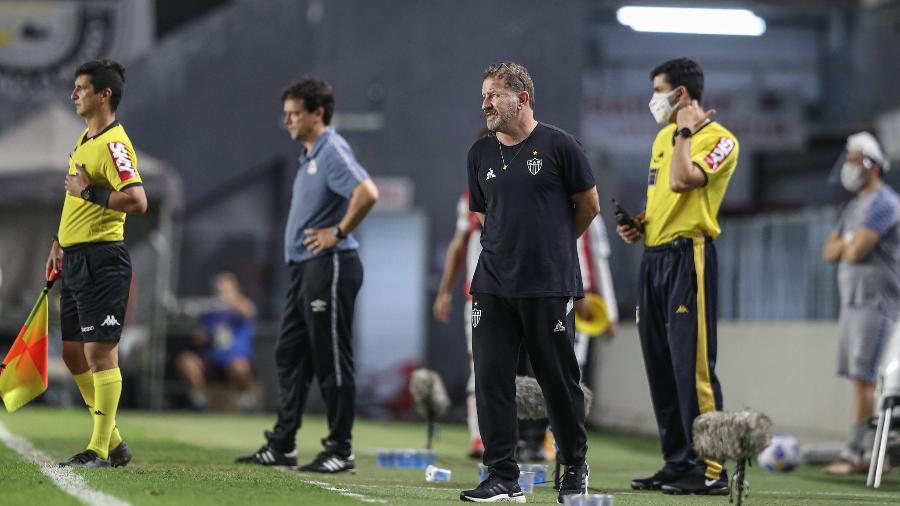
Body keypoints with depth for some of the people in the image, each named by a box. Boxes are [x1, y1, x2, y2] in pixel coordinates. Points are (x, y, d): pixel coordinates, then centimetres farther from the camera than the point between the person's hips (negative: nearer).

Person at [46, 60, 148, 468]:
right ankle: (112, 440, 21)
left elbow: (137, 201, -26)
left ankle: (101, 450, -4)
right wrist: (60, 241, 23)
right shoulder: (84, 140, 16)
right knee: (73, 352, 13)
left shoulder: (114, 143, -14)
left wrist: (89, 191, -20)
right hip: (76, 261, 10)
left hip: (101, 259, -10)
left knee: (99, 352, -8)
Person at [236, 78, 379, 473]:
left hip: (329, 266, -10)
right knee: (289, 356, 11)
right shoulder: (309, 155, 17)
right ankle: (282, 445, 16)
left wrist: (339, 232, -19)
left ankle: (340, 451, 0)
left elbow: (367, 193, -29)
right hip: (304, 267, 11)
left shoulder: (332, 151, -14)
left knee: (332, 362, -5)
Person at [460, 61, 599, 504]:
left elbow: (588, 206, 5)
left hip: (550, 286, -4)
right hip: (493, 286, 4)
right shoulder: (480, 153, 10)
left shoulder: (557, 145, -5)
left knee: (560, 381, 4)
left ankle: (575, 468, 23)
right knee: (491, 381, -2)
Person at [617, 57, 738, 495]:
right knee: (660, 365, 9)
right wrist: (639, 225, 11)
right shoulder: (663, 138, 19)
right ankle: (677, 463, 15)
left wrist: (685, 131, -12)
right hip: (654, 256, 9)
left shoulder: (719, 139, -8)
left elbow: (681, 180, -23)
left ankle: (711, 470, -11)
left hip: (688, 255, -9)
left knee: (692, 364, -12)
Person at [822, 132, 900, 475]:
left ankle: (853, 454, -14)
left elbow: (855, 252, -19)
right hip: (852, 301, 9)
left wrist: (847, 246, 3)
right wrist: (849, 244, -4)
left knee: (863, 377, -12)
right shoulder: (855, 207, 20)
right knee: (861, 379, 7)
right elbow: (829, 253, 16)